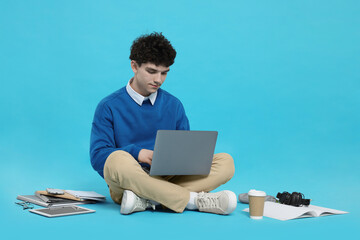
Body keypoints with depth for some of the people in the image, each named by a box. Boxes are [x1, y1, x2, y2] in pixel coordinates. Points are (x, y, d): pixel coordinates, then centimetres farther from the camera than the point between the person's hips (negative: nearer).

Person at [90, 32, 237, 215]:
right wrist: (137, 153, -20)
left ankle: (145, 200, -29)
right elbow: (97, 156, -5)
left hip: (168, 179, 4)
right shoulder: (109, 107, 1)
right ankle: (196, 199, -29)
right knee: (118, 160, -38)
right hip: (128, 181, -4)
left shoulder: (174, 105, 12)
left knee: (226, 162, -15)